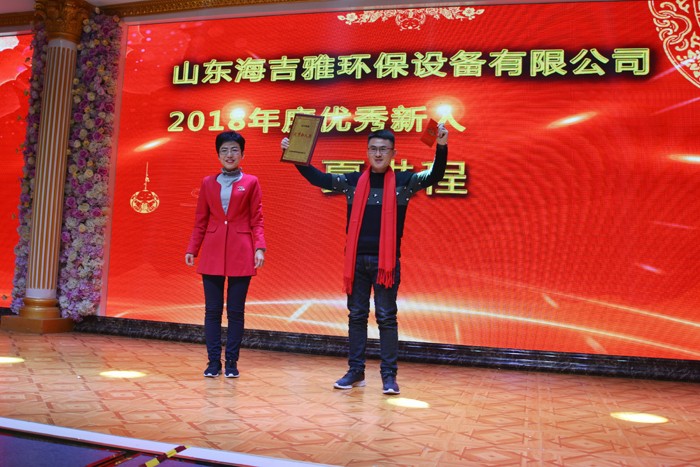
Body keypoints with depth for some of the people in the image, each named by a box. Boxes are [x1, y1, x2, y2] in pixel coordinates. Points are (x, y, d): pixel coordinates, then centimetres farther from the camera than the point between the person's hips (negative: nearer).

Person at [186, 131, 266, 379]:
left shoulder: (251, 182, 5)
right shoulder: (208, 183, 11)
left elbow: (257, 220, 3)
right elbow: (200, 221, 12)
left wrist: (259, 248, -9)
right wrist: (191, 249, 5)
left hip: (241, 255, -2)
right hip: (212, 253, 2)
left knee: (236, 310, 2)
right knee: (212, 309, 3)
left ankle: (232, 362, 12)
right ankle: (213, 362, 12)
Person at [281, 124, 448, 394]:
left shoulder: (403, 181, 1)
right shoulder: (353, 181, 7)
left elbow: (434, 177, -10)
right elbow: (318, 178, 10)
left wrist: (441, 147, -26)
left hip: (386, 261, -2)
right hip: (357, 259, 3)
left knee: (386, 317, 1)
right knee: (356, 316, 9)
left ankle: (389, 375, 7)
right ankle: (355, 371, 19)